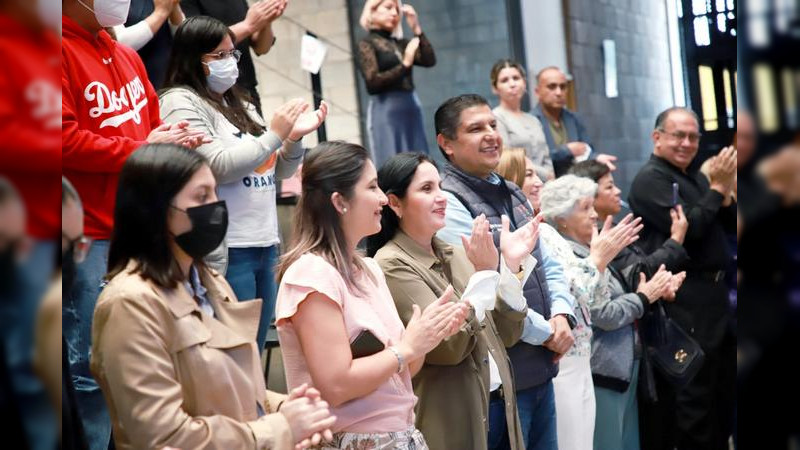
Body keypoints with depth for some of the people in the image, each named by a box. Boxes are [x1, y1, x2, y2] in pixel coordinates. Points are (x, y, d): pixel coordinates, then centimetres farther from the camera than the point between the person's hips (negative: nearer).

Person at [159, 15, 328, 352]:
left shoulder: (239, 105, 17)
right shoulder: (180, 102, -5)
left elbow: (276, 172, 21)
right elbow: (220, 166, -16)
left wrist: (294, 137, 2)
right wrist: (274, 134, -10)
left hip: (266, 244, 8)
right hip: (226, 251, -8)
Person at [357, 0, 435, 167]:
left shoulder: (400, 44, 16)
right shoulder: (367, 43, 1)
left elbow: (429, 60, 3)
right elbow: (373, 81, -10)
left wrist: (416, 28, 1)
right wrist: (405, 65, -15)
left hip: (411, 107, 6)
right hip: (386, 110, -6)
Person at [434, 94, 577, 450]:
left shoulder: (513, 195, 14)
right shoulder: (448, 203, -15)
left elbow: (548, 266, 18)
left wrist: (561, 316, -2)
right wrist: (546, 332, -12)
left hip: (541, 368, 8)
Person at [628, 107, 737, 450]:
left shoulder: (696, 177, 16)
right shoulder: (651, 179, -10)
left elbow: (730, 225, 13)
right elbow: (688, 228, -20)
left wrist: (725, 191, -4)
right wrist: (717, 187, -13)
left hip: (714, 292, 9)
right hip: (686, 300, -9)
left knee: (724, 386, 17)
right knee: (695, 394, -7)